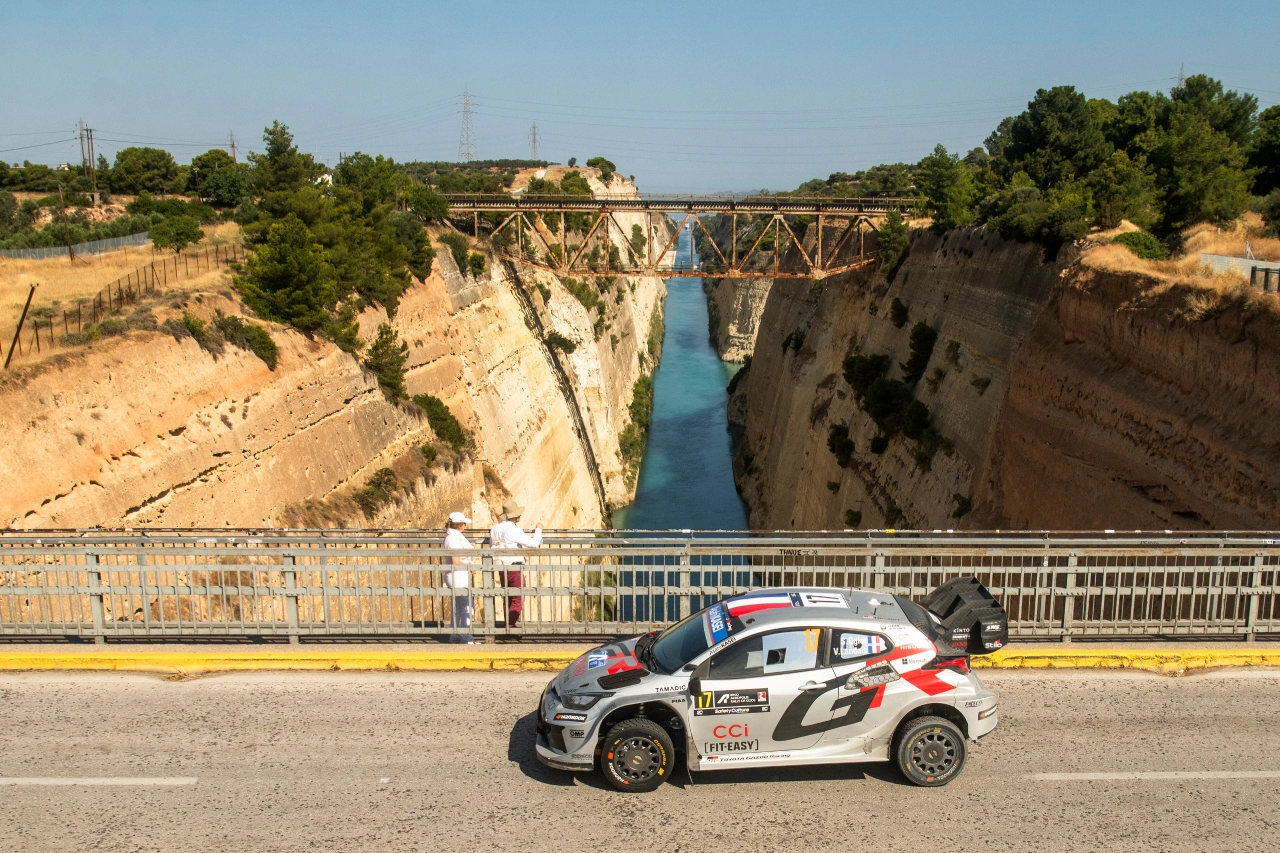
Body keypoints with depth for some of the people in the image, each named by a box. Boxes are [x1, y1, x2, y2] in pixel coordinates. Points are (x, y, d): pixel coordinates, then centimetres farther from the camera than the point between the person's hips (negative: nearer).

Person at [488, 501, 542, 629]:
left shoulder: (495, 528, 5)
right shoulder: (513, 529, -16)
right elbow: (533, 543, -15)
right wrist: (538, 530, 1)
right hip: (515, 567, -8)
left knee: (509, 598, 17)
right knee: (518, 599, -1)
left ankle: (509, 624, 21)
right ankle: (511, 626, -5)